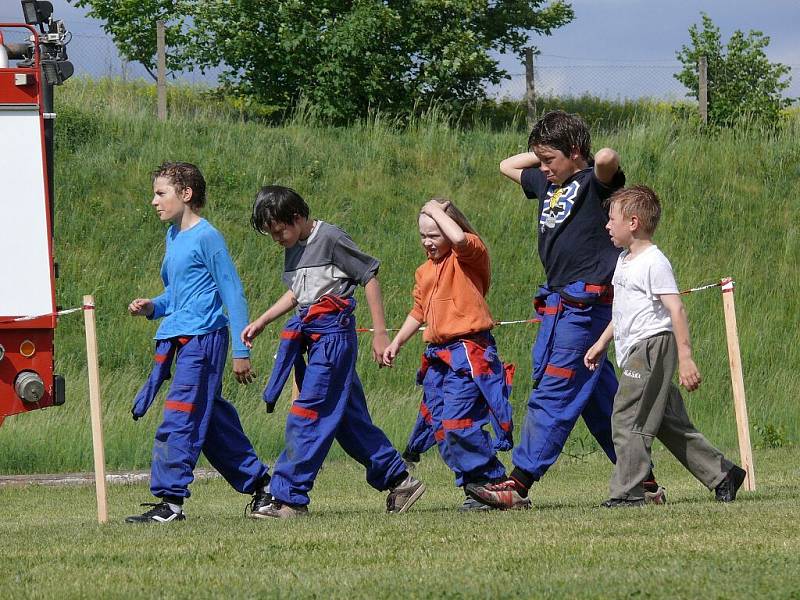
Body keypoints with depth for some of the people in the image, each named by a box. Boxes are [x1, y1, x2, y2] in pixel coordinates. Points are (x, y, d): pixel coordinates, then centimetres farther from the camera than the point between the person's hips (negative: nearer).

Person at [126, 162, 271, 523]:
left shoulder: (206, 237, -10)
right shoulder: (173, 236, 16)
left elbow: (233, 294, -11)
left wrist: (241, 352, -13)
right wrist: (153, 307, 6)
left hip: (202, 340, -9)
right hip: (177, 341, 9)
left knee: (180, 419, -12)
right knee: (213, 419, 12)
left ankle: (171, 500, -12)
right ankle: (259, 483, 22)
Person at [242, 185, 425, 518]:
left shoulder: (330, 238, -13)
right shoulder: (294, 248, 12)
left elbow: (369, 278, -10)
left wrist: (380, 333, -11)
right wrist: (261, 322, 21)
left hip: (334, 333, -9)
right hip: (309, 334, 9)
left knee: (308, 414, -12)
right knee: (348, 416, 10)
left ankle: (289, 497, -13)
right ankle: (398, 480, 17)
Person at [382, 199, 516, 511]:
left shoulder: (469, 256, -5)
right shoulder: (425, 271, 18)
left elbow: (459, 238, -29)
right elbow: (419, 312, 28)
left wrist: (436, 211, -15)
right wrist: (396, 343, 23)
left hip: (468, 354, -9)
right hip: (438, 356, 9)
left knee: (457, 422, -16)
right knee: (438, 425, 5)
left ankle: (491, 482, -5)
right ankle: (476, 485, 11)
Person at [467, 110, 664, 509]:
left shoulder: (592, 181, -7)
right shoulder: (547, 183, 17)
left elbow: (607, 161, -30)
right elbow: (506, 166, 33)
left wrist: (600, 160, -8)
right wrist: (544, 152, 20)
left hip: (586, 302, -9)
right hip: (557, 304, 9)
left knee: (554, 393, -10)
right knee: (600, 395, 10)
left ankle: (519, 484, -13)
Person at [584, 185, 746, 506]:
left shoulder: (654, 262, -13)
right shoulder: (625, 260, 17)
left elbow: (676, 310, -18)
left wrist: (685, 359, -22)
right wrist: (602, 342, 30)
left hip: (653, 345, -10)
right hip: (636, 351, 10)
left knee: (627, 418, -11)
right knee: (670, 422, 11)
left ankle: (627, 492, -10)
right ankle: (723, 474, 16)